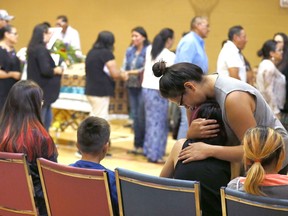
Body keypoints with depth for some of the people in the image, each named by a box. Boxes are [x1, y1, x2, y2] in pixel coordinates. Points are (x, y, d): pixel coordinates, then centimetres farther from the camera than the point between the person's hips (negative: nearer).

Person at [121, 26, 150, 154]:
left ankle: (142, 145, 2)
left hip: (142, 86, -6)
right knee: (134, 116, 10)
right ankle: (137, 145, 16)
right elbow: (124, 67, 12)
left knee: (142, 116, -6)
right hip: (131, 86, 7)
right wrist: (122, 73, -10)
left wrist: (131, 72, -19)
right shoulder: (129, 51, 12)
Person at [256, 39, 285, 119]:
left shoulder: (266, 65, 14)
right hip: (270, 109, -10)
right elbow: (269, 91, -21)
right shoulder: (269, 67, -16)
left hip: (266, 108, 10)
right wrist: (275, 111, -19)